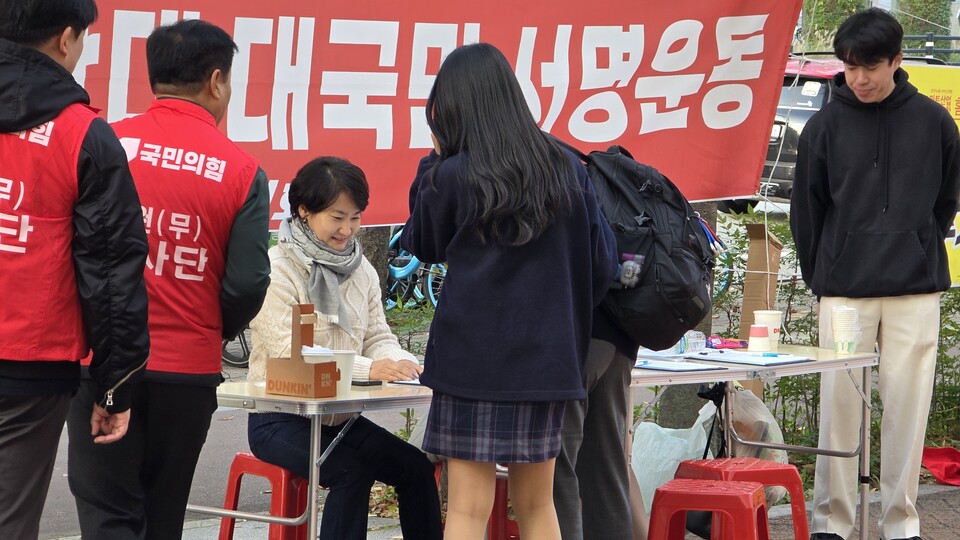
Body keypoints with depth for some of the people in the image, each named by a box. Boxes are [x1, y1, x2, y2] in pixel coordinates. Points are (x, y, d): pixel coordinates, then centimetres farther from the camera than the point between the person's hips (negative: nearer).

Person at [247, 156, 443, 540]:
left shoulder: (360, 269, 13)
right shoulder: (277, 269, -10)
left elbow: (378, 336, 10)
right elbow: (286, 351, -21)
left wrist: (402, 363, -16)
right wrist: (368, 369, -30)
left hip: (339, 417, 7)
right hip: (281, 419, -7)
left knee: (417, 467, -12)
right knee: (351, 471, -30)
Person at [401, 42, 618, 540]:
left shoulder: (452, 177, -9)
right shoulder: (567, 169, 3)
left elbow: (423, 247, 9)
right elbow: (602, 264, 7)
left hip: (472, 358, -4)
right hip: (548, 358, 4)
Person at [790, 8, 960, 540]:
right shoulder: (825, 127, 0)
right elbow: (806, 212, 6)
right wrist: (821, 278, 7)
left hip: (916, 291, 1)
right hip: (844, 292, -1)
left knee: (907, 406, 2)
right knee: (839, 406, 0)